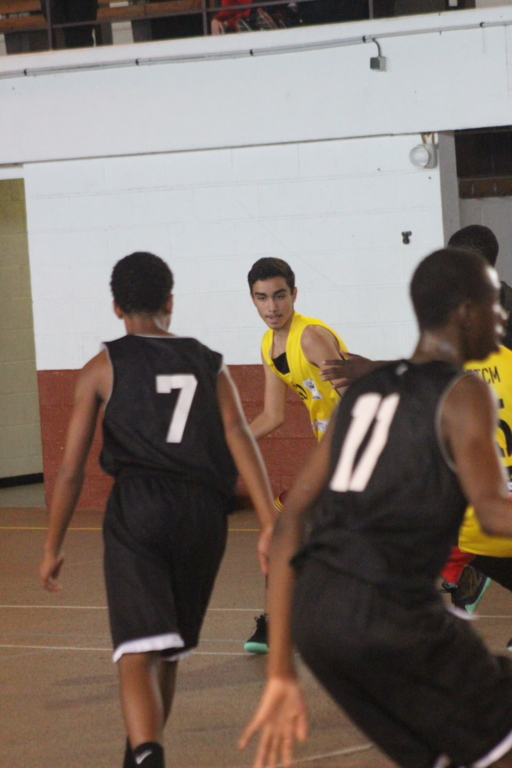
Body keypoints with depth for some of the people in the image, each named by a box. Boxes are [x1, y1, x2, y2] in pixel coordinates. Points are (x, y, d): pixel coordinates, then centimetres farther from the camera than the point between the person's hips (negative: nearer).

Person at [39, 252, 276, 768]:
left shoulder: (103, 368, 9)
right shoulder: (208, 364, 16)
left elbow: (71, 469, 5)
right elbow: (238, 437, 0)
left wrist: (53, 547, 13)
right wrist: (270, 524, -6)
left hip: (138, 509, -3)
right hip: (204, 511, 3)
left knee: (138, 653, -14)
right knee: (168, 651, 22)